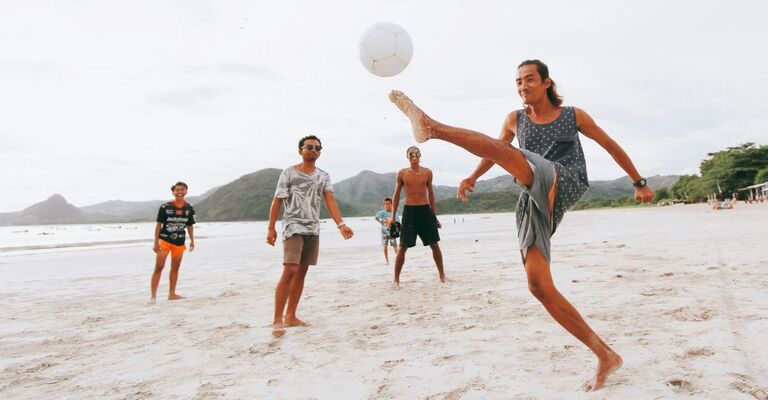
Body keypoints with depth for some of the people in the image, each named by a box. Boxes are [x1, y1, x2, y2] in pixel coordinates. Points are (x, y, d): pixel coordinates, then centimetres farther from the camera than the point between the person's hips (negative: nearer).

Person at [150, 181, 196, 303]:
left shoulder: (189, 209, -1)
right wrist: (156, 242, -8)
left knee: (175, 268, 12)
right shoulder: (165, 207, -10)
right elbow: (159, 225, -6)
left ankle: (172, 293, 23)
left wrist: (192, 241, 7)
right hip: (164, 240, -4)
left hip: (180, 242, 4)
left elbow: (190, 226, 9)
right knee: (159, 267, -7)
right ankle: (153, 296, -3)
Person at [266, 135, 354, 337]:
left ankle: (290, 316, 17)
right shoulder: (289, 173, -1)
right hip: (293, 227, -5)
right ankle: (277, 320, -11)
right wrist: (271, 228, -10)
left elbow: (330, 200, -1)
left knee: (301, 272, 8)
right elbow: (277, 201, -3)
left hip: (313, 229, 5)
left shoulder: (323, 176, 10)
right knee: (289, 271, -16)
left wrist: (340, 225, -15)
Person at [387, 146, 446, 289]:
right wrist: (393, 215, 3)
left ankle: (442, 275, 21)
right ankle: (396, 280, 7)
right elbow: (397, 194, 7)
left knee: (434, 244, 5)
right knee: (403, 247, -2)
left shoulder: (427, 172, 4)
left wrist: (434, 215, 12)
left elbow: (430, 193, 12)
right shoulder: (402, 173, 1)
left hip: (425, 210, 2)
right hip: (409, 211, -2)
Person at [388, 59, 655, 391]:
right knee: (539, 286, -10)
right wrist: (472, 177, 25)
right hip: (533, 203, 4)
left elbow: (611, 146, 22)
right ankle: (606, 357, -2)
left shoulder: (574, 116, 14)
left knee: (500, 149, -23)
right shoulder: (515, 120, 21)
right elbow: (498, 148, 35)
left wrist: (639, 182, 25)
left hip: (566, 184, -4)